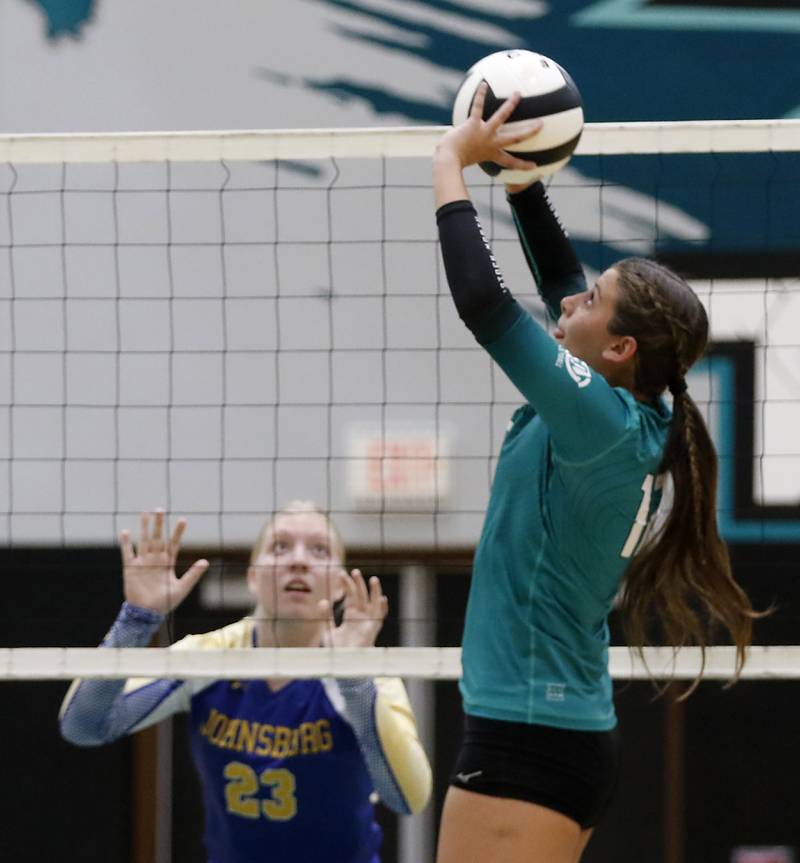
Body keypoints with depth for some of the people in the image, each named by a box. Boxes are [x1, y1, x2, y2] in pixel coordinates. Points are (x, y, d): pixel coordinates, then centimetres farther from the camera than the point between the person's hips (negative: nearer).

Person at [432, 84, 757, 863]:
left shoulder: (603, 422, -17)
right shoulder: (633, 418, 7)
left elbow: (480, 300, -20)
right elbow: (558, 279, 22)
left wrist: (450, 162, -10)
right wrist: (515, 173, 17)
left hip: (525, 740, -10)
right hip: (571, 732, 10)